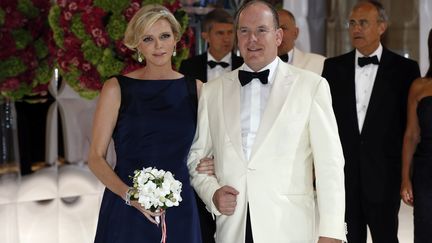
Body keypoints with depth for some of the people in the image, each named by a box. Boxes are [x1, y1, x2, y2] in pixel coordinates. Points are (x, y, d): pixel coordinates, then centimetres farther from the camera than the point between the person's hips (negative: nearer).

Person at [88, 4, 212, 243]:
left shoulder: (195, 89, 6)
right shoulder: (117, 88, -1)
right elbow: (95, 157, -2)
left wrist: (210, 166, -4)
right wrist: (129, 194, -17)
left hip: (179, 211, 2)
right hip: (126, 211, -2)